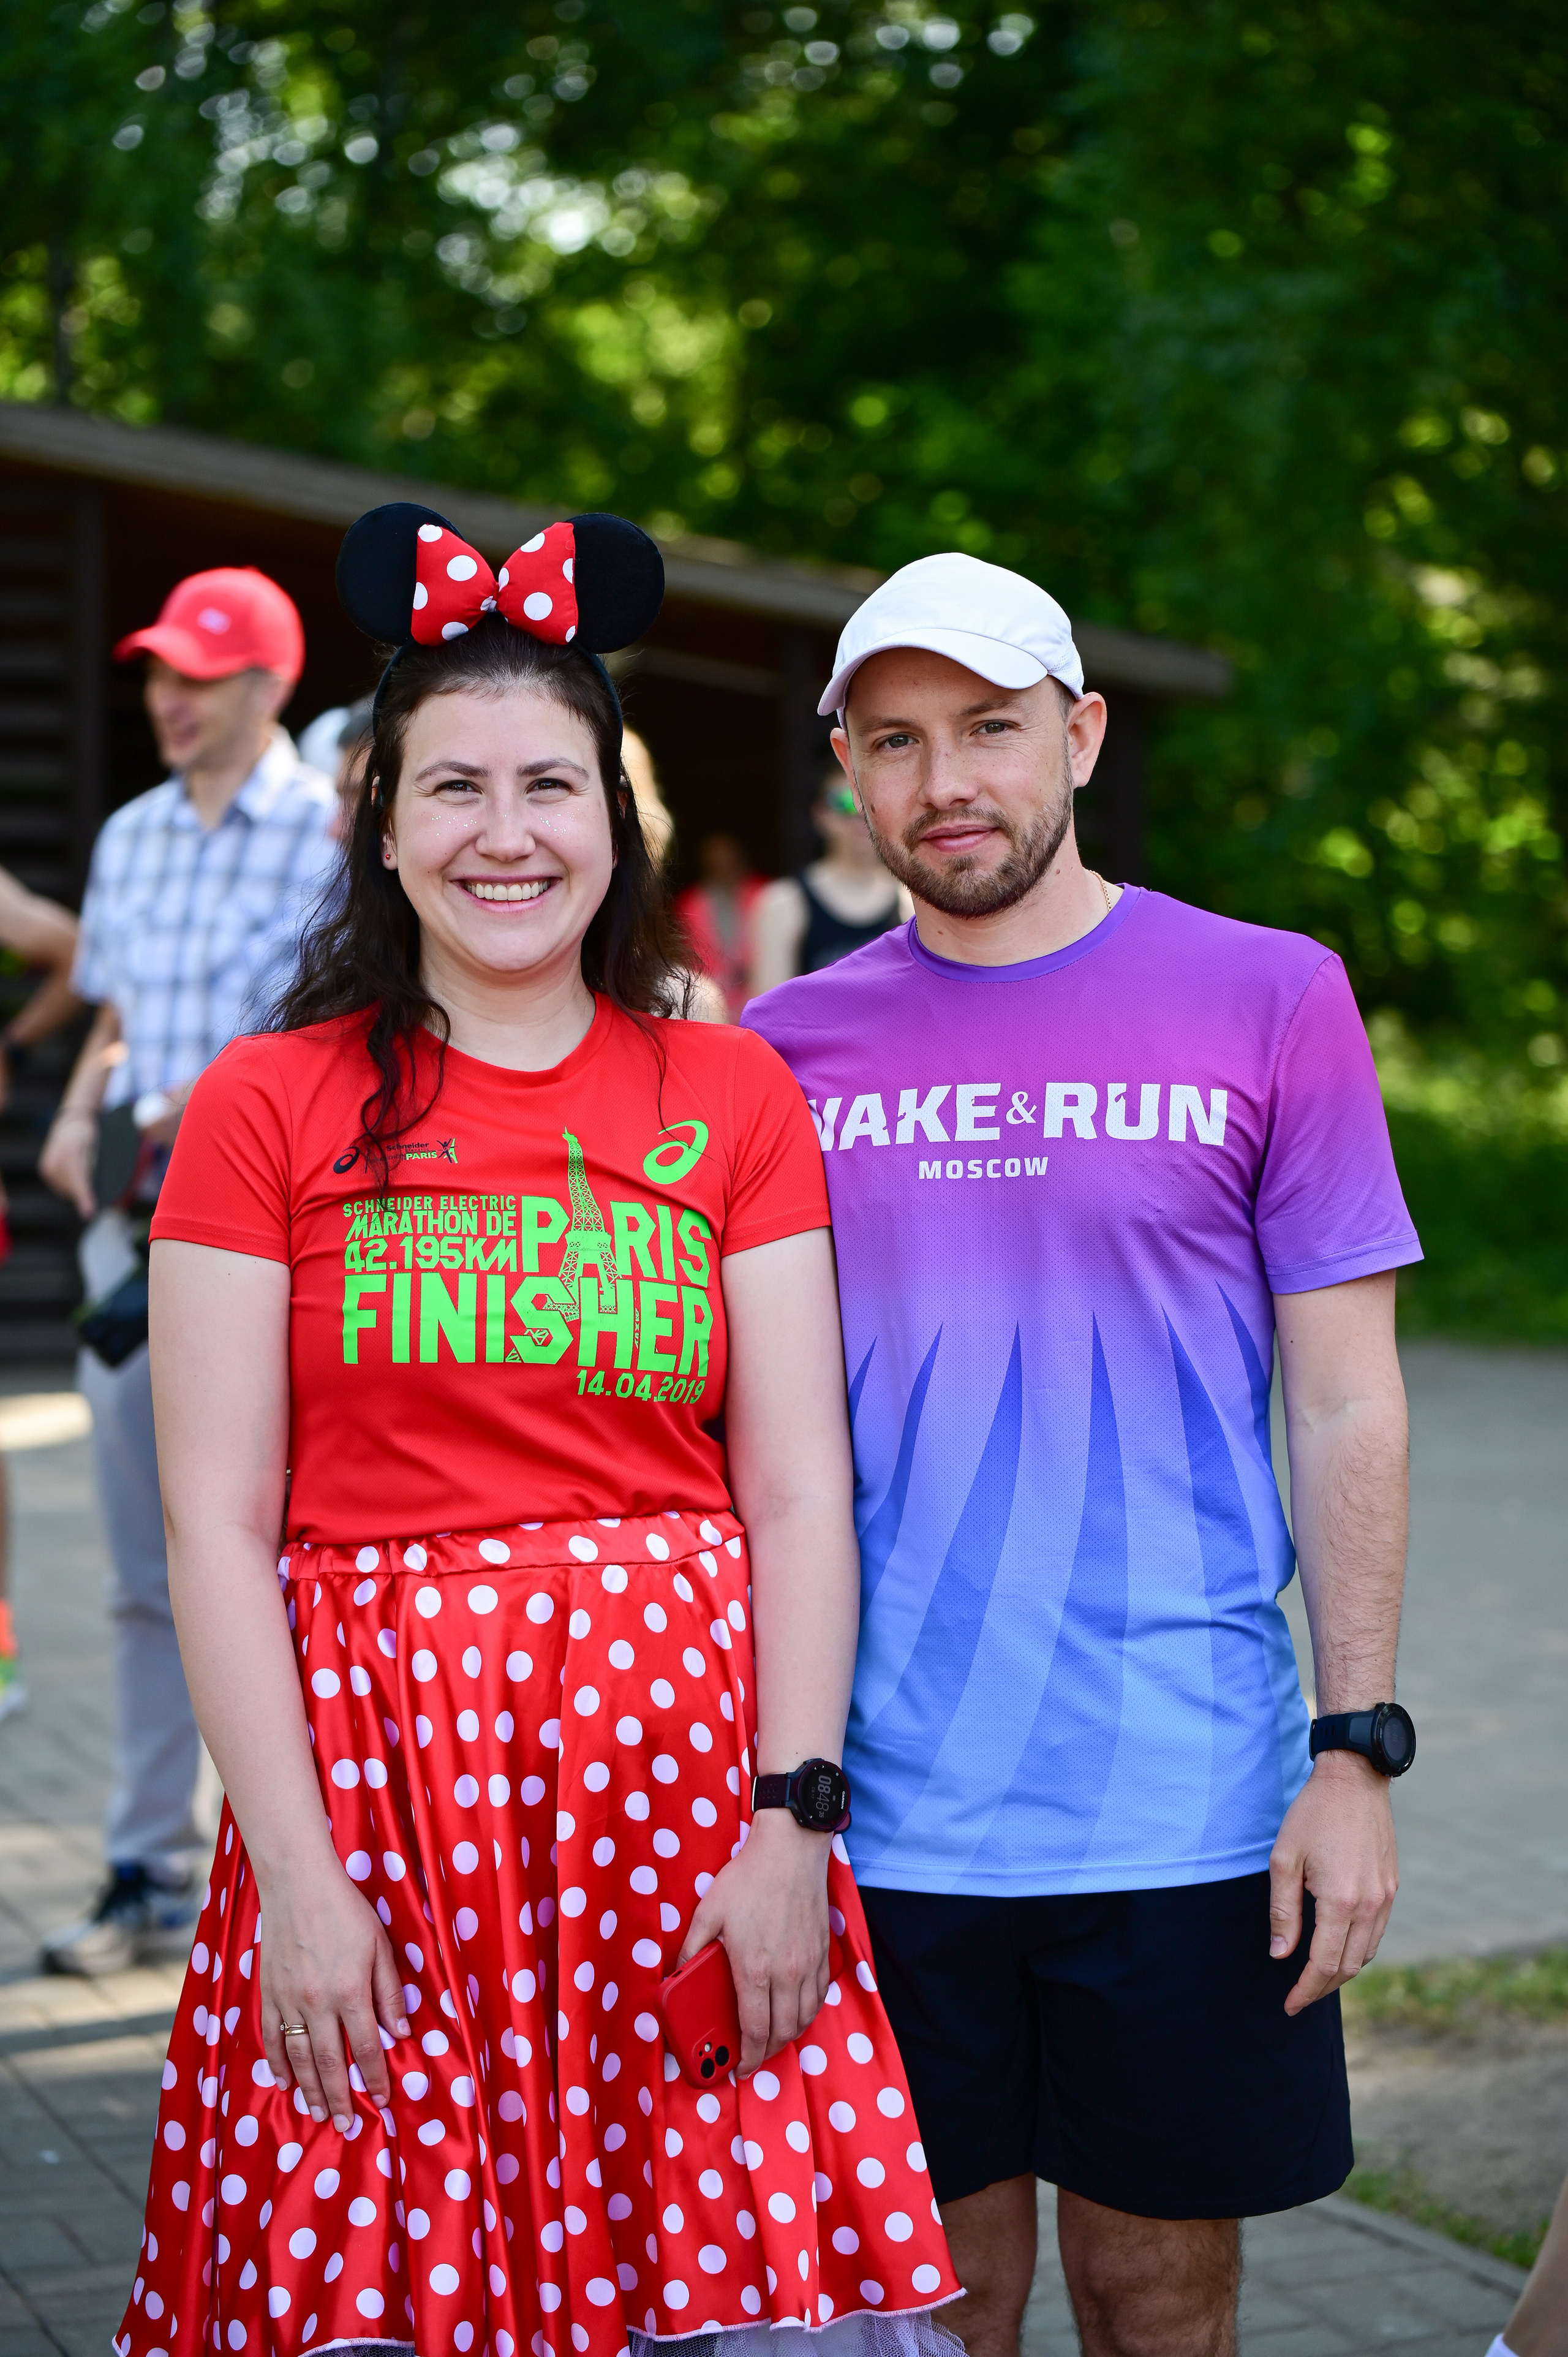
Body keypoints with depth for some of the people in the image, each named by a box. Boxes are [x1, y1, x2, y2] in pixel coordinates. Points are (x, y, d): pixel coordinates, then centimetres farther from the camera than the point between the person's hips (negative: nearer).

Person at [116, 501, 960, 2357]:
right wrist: (296, 1877, -9)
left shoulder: (731, 1095, 8)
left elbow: (798, 1492, 4)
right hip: (377, 1765, -1)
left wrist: (795, 1820, -6)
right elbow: (215, 1525, -2)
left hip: (689, 1770, 2)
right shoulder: (268, 1107, 3)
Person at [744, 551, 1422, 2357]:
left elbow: (1345, 1404, -1)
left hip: (1181, 1805, -1)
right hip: (882, 1815, 2)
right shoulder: (792, 1047, 5)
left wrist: (1358, 1749, -7)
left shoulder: (1268, 1000, -1)